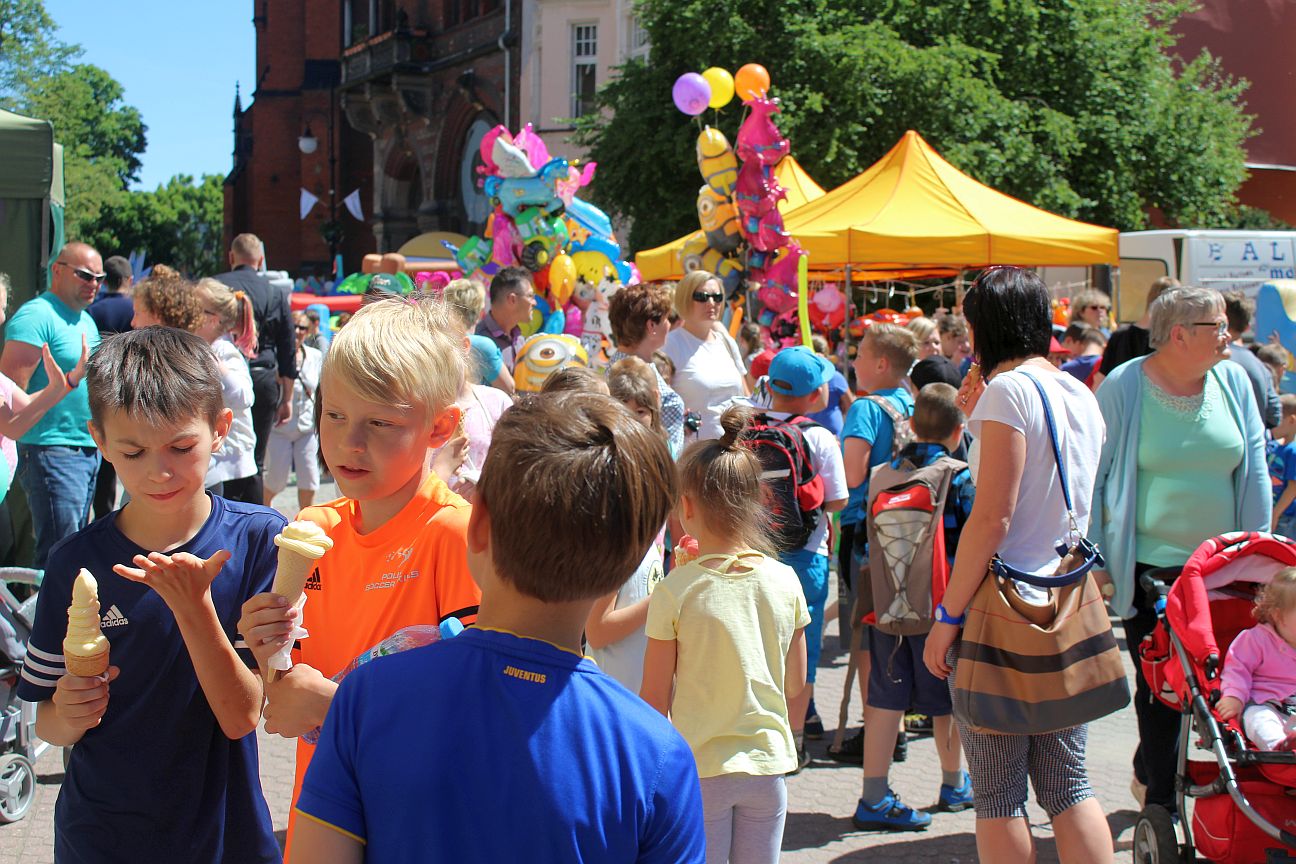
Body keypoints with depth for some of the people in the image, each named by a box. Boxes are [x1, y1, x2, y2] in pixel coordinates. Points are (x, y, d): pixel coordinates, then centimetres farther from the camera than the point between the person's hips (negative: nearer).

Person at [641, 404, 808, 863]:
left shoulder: (676, 590, -13)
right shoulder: (784, 581, -3)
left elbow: (655, 700, -8)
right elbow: (795, 682, 6)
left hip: (700, 766, -3)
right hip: (769, 760, 3)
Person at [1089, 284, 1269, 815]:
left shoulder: (1233, 381, 3)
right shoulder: (1124, 387, -8)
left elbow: (1254, 471, 7)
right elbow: (1092, 477, -4)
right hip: (1150, 567, -4)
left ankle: (1148, 770, 30)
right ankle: (1160, 802, 19)